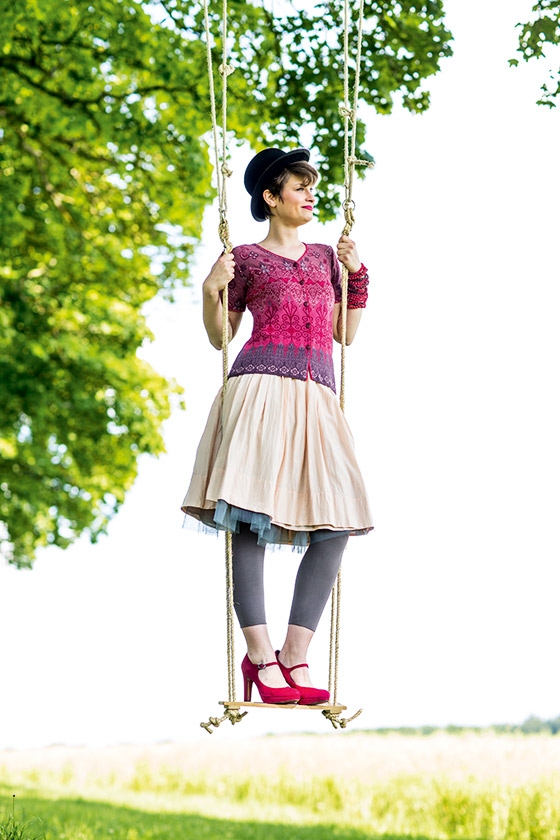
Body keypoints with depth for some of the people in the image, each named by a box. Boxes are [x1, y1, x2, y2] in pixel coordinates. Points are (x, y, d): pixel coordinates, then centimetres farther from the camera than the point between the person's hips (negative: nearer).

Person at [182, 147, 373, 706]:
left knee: (335, 523, -9)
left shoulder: (324, 256, 24)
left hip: (316, 398, 5)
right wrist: (212, 290, -3)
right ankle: (261, 657, -11)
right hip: (260, 390, -4)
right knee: (251, 519, -14)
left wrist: (357, 274, 15)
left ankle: (294, 657, -7)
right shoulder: (248, 259, 11)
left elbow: (345, 333, 23)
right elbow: (220, 337, 13)